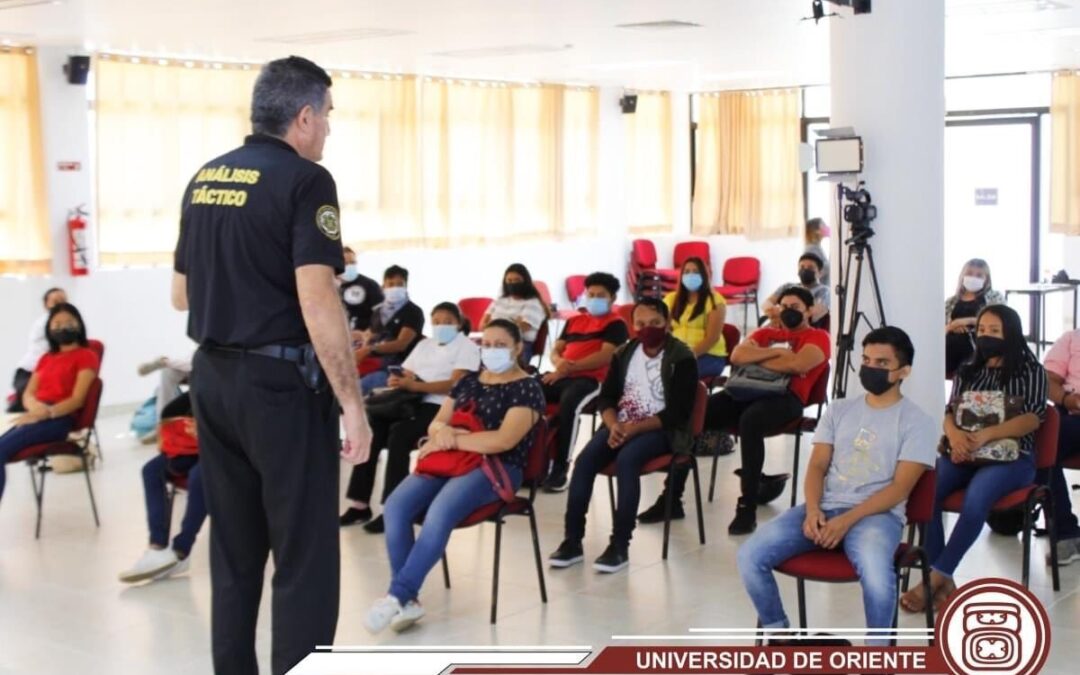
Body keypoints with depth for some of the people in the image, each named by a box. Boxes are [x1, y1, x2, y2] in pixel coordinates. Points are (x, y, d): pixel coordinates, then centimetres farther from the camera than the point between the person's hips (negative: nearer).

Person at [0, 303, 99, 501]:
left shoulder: (86, 356, 4)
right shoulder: (46, 358, 25)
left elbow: (77, 399, -7)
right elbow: (28, 394, 16)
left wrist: (44, 414, -20)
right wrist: (35, 407, -9)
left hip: (59, 419, -6)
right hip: (36, 416, 6)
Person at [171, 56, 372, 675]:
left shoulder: (205, 179, 10)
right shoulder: (304, 180, -12)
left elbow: (182, 295, 16)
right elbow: (317, 304, -20)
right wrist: (353, 403, -16)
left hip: (213, 378, 8)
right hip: (281, 383, -7)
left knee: (233, 552, 15)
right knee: (305, 557, 0)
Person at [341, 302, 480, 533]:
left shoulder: (467, 348, 2)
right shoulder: (425, 344, 24)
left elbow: (455, 384, -12)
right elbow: (406, 375, 19)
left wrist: (414, 385, -23)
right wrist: (397, 381, -8)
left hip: (440, 407, -6)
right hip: (410, 402, 6)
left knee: (399, 433, -33)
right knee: (369, 427, -19)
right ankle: (360, 504, -17)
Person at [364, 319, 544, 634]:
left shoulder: (527, 388, -1)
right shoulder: (468, 381, 20)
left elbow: (504, 440, -14)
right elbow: (435, 424, 16)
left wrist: (451, 440, -13)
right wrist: (442, 430, -10)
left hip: (495, 468, -6)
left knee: (439, 513, -35)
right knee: (395, 507, -22)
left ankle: (397, 596, -29)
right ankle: (407, 599, -20)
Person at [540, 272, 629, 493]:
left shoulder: (616, 324, 5)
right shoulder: (574, 321, 25)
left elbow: (605, 356, -9)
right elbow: (556, 350, 21)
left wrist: (568, 368, -15)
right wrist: (559, 362, -6)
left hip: (592, 379, -6)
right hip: (562, 376, 6)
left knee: (568, 401, -39)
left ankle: (561, 468, -33)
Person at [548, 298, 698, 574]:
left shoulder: (682, 359, -7)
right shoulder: (624, 353, 10)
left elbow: (678, 413, -13)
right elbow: (606, 397, 9)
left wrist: (635, 428, -22)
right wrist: (614, 425, -13)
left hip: (661, 429, -5)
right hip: (622, 425, 5)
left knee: (626, 459, -34)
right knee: (585, 459, -22)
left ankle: (620, 547, -30)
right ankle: (572, 540, -18)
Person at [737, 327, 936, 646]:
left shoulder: (917, 422, 2)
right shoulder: (839, 409, 16)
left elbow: (899, 488, -7)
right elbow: (817, 466, 10)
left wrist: (847, 520, -18)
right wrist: (813, 510, -11)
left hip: (877, 514, -4)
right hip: (824, 508, 4)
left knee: (876, 574, -39)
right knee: (750, 556, -18)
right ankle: (778, 635, 4)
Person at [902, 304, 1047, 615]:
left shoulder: (1030, 371, 6)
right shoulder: (967, 370, 21)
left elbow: (1033, 417, -7)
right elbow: (949, 412, 12)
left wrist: (985, 435, -23)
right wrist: (955, 435, -14)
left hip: (1011, 457, -4)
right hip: (962, 453, 4)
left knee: (975, 500, -36)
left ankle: (935, 578, -29)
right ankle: (944, 581, -26)